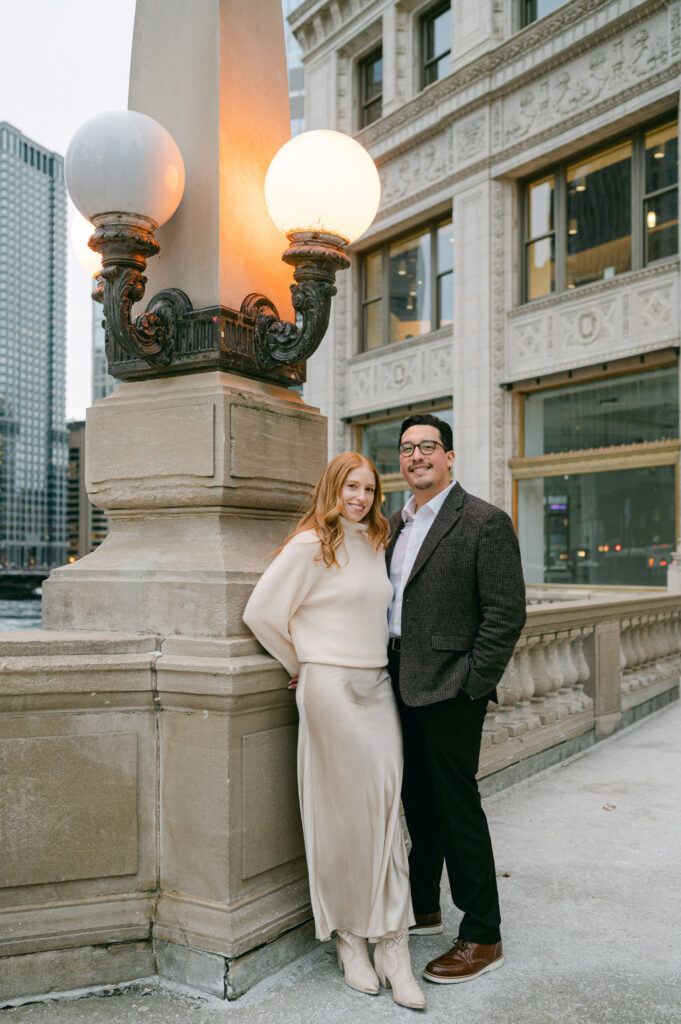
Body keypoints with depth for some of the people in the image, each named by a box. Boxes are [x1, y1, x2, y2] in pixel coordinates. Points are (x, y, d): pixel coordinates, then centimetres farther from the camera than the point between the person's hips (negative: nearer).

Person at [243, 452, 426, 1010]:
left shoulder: (377, 543, 13)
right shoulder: (311, 546, -8)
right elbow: (261, 612, -9)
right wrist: (303, 665, 2)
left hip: (378, 686, 6)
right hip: (331, 687, -6)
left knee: (386, 812, 4)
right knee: (342, 814, 2)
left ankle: (392, 946, 12)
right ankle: (348, 939, 21)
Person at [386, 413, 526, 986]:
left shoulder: (485, 522, -10)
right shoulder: (396, 524, 12)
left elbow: (507, 613, -14)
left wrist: (470, 684, -15)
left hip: (449, 688, -7)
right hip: (402, 686, 7)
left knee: (457, 805, 2)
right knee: (419, 802, 19)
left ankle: (483, 938, 18)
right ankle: (423, 908, 37)